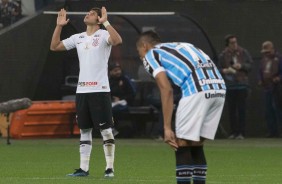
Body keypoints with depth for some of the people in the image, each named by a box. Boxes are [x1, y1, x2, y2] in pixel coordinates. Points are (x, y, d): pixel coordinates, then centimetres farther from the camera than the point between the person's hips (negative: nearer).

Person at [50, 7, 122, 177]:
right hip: (82, 91, 6)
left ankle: (110, 168, -1)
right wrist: (59, 26, 8)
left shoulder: (103, 35, -4)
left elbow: (118, 40, -26)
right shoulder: (78, 38, 15)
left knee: (106, 130, -4)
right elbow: (54, 46, 18)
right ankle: (84, 168, 12)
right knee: (84, 130, 9)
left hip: (100, 90, -6)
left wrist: (105, 22, -27)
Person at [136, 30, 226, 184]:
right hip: (219, 87, 7)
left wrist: (167, 127, -1)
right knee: (196, 146, 17)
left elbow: (166, 90, 0)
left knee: (182, 146, 2)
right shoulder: (182, 47, 35)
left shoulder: (150, 55, 13)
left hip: (196, 90, -7)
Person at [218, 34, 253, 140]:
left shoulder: (243, 53, 4)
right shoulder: (223, 55, 5)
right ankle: (234, 132, 10)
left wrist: (241, 66, -11)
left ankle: (241, 132, -1)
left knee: (241, 109, -3)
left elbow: (250, 65, 7)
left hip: (242, 84, -1)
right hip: (229, 86, 1)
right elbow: (219, 69, 7)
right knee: (231, 110, 4)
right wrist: (224, 71, -14)